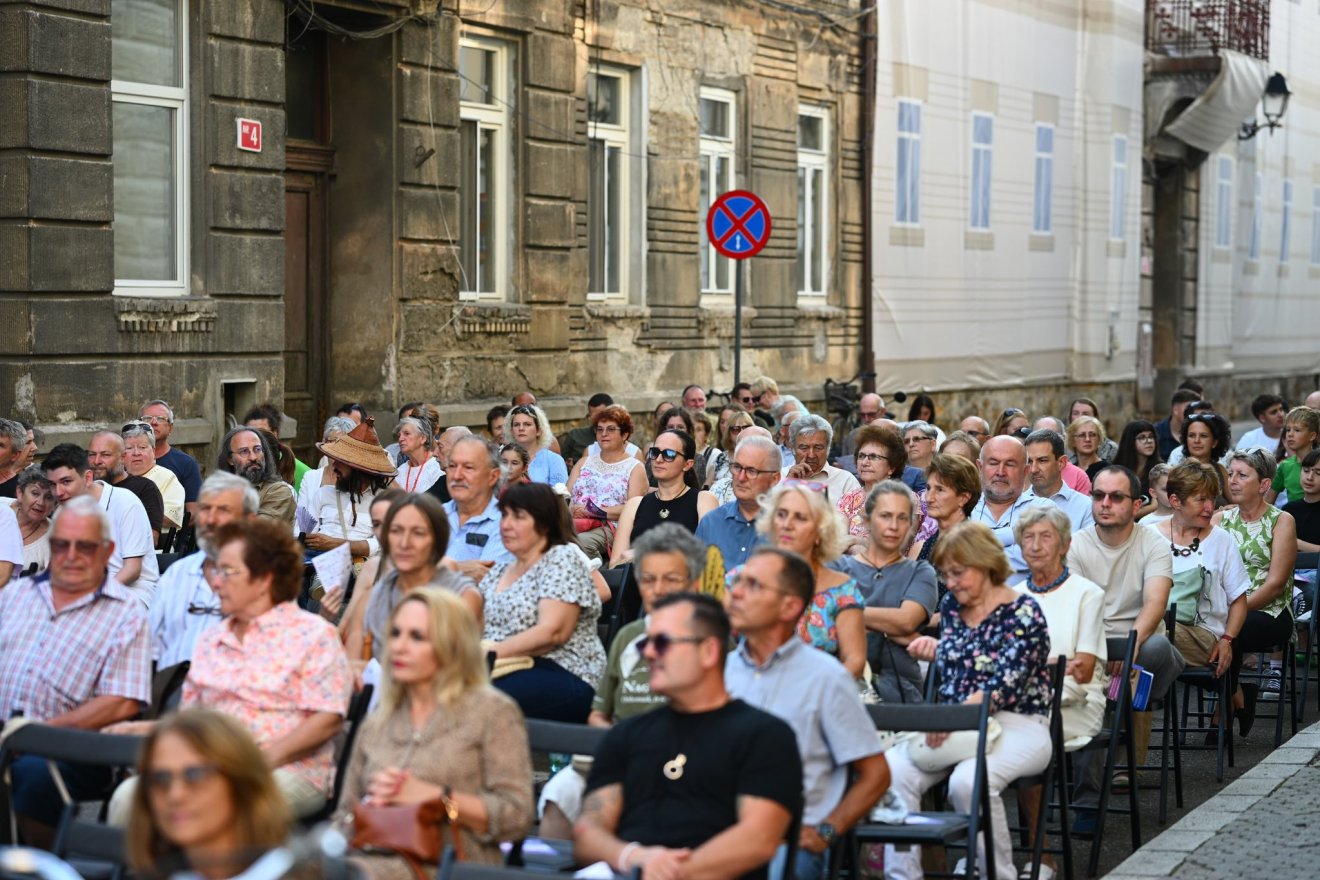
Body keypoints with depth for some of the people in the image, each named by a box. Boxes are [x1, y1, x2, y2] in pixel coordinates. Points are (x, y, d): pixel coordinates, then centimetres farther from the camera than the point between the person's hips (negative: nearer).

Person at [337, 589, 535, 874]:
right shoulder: (376, 724, 22)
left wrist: (434, 797, -9)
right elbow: (345, 818, 24)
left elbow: (517, 817, -2)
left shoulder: (493, 712, 7)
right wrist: (372, 804, 1)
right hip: (377, 859, 6)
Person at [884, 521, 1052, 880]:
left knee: (967, 780, -37)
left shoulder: (1022, 613, -7)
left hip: (1017, 725, -6)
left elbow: (1005, 687, -18)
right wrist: (934, 650, 10)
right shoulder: (951, 606, 13)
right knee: (892, 770, -24)